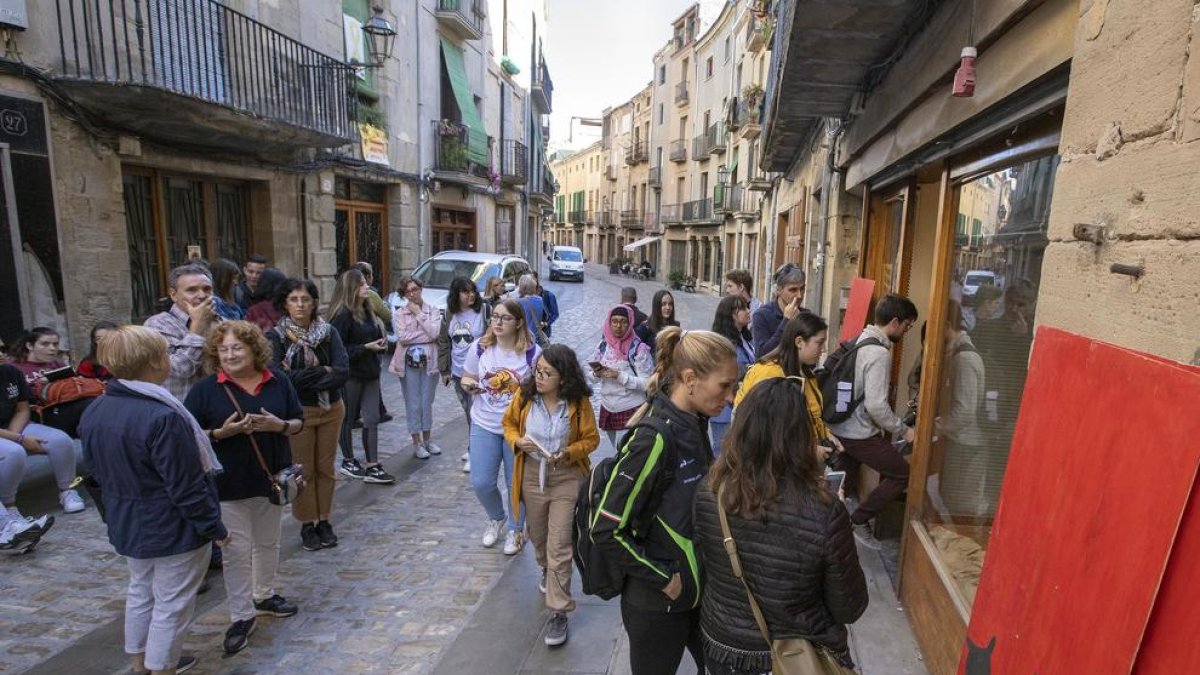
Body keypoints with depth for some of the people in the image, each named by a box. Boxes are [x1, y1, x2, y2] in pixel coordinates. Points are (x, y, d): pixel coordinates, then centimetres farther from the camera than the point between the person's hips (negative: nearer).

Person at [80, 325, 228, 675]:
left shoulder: (94, 412, -2)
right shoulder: (163, 416, -30)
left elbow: (97, 470, 10)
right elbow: (186, 487, -26)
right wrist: (215, 528, -14)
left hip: (126, 525, 9)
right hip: (174, 529, -8)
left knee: (140, 593, 25)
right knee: (171, 605, 9)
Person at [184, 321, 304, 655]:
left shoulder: (278, 382, -1)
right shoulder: (205, 389, -9)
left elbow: (299, 422, 4)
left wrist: (280, 425, -17)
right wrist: (221, 432, -24)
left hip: (271, 476, 3)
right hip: (228, 483, -3)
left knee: (268, 542, 19)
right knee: (236, 550, 4)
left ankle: (265, 595, 39)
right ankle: (242, 616, 18)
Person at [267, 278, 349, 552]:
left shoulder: (329, 332, -3)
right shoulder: (276, 336, -9)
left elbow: (343, 372, -12)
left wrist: (302, 377, -18)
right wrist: (324, 372, -17)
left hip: (331, 409, 3)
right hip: (297, 412, -2)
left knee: (325, 468, 12)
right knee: (303, 470, 8)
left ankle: (324, 521, 27)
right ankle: (307, 525, 24)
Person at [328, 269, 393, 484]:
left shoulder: (365, 311, 9)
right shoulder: (342, 315, -15)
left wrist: (380, 343, 1)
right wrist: (366, 347, -20)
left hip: (369, 374, 7)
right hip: (351, 375, -7)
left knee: (372, 419, 5)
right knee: (348, 419, 10)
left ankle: (372, 467, 10)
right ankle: (348, 461, 28)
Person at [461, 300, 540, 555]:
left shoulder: (532, 352, -13)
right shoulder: (480, 347, -4)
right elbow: (467, 378, 8)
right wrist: (469, 385, -14)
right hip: (484, 425, 3)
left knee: (516, 483, 10)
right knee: (480, 483, 4)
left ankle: (516, 530, 36)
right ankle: (496, 518, 36)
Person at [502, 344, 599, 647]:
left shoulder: (578, 402, -16)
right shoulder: (524, 394, -10)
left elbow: (591, 439, -6)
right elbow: (509, 423, 6)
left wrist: (567, 454, -22)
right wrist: (517, 441, -15)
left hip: (566, 477, -3)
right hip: (532, 474, 3)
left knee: (559, 547, -4)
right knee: (538, 536, 23)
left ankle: (558, 612, 11)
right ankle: (547, 571, 55)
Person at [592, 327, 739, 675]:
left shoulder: (694, 425, -3)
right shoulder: (654, 438, -27)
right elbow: (607, 532, -25)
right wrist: (663, 579, -17)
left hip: (698, 591, 7)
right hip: (657, 604, -7)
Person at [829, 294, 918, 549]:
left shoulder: (861, 339, 7)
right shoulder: (879, 352, -21)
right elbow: (876, 405, -24)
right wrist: (903, 430, -12)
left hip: (842, 427, 9)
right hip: (860, 434, -9)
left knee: (846, 481, 22)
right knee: (902, 473, 5)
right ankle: (859, 520, 9)